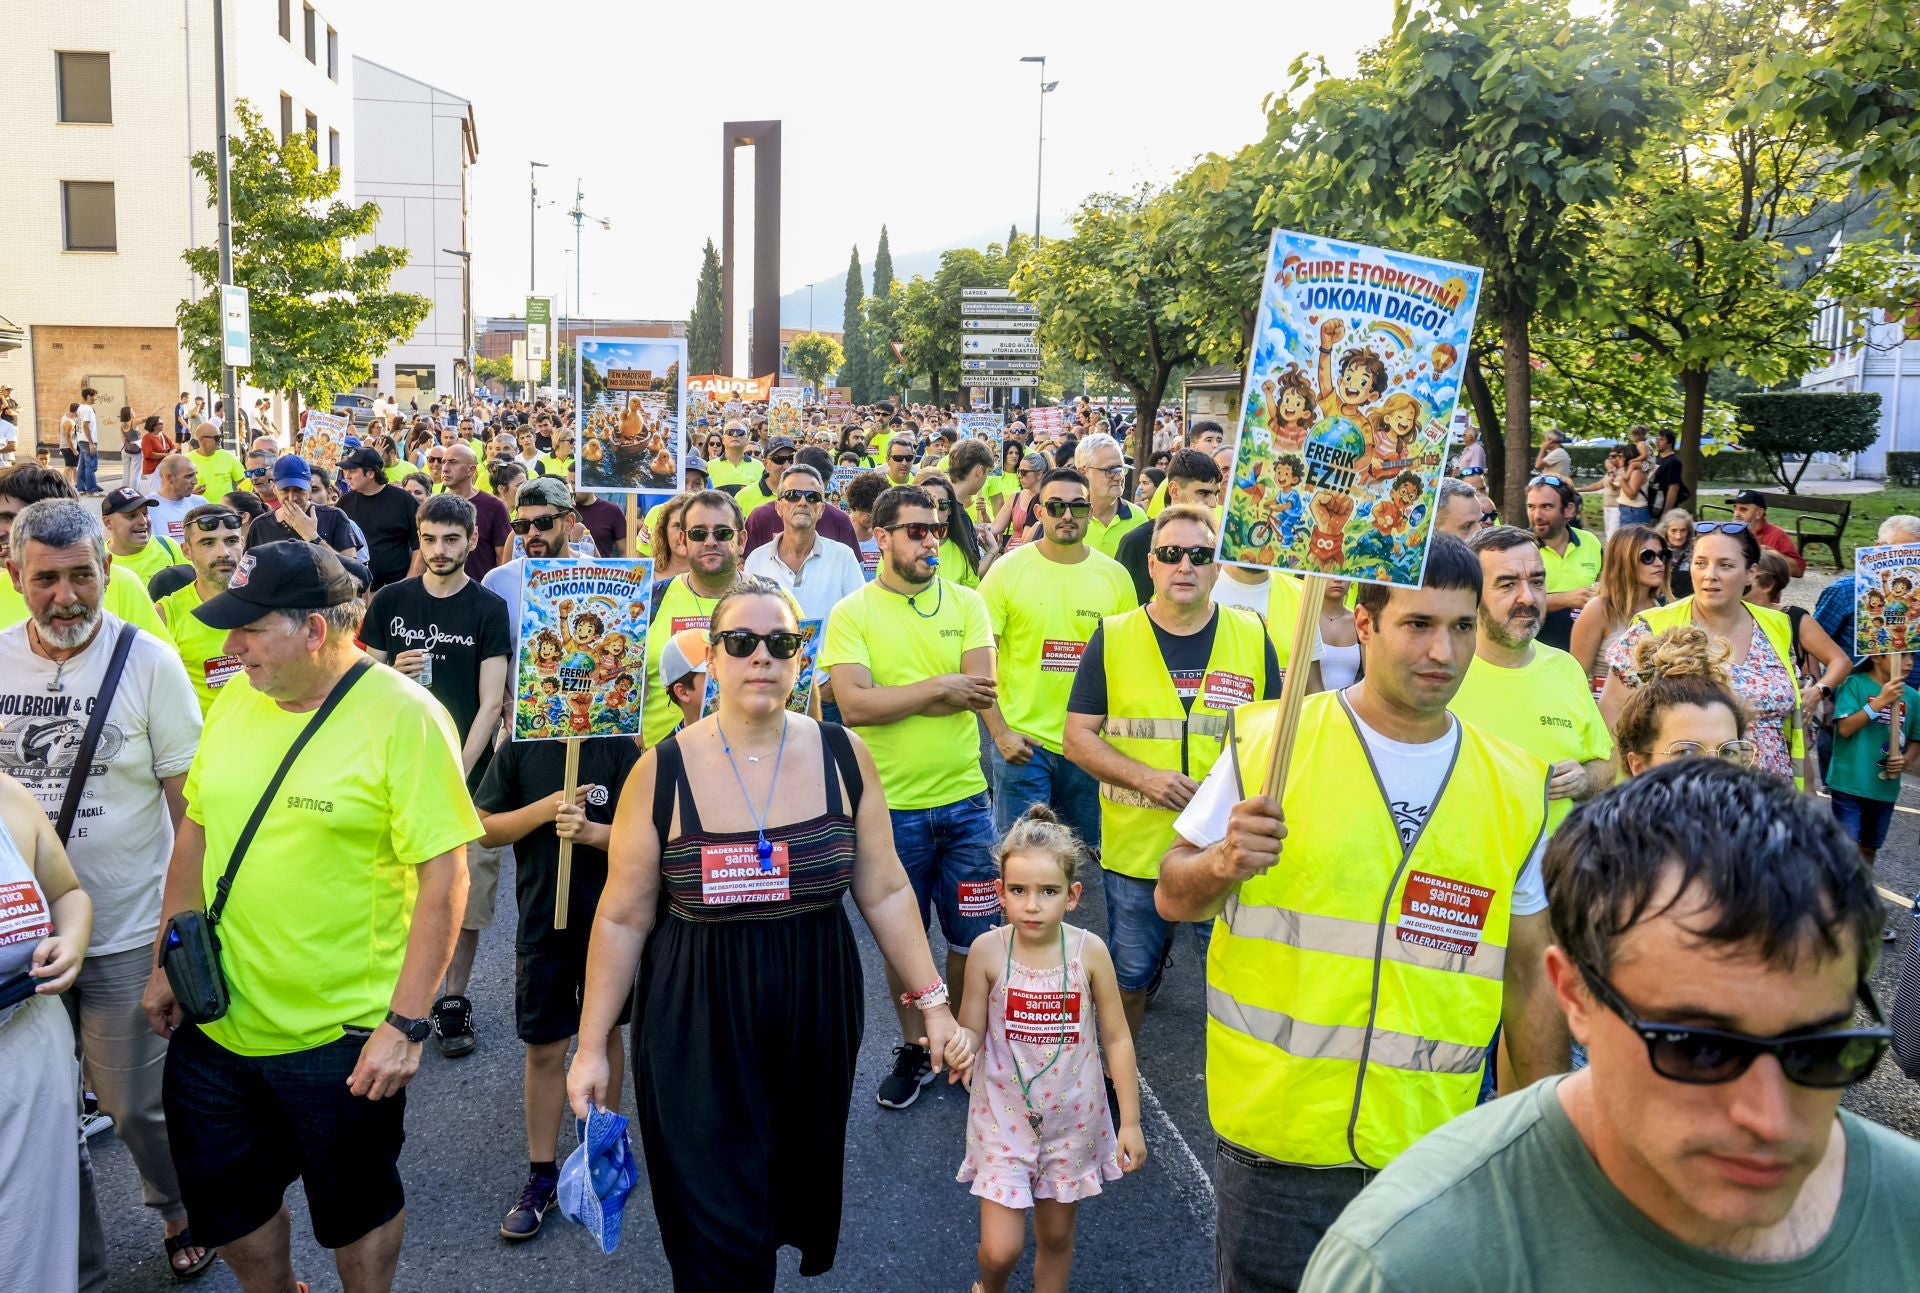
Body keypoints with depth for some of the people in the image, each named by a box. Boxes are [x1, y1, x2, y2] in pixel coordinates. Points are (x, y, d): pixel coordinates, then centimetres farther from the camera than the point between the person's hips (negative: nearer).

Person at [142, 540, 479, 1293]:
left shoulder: (403, 717, -18)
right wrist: (167, 963, 13)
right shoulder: (236, 700, 0)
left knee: (355, 1213, 16)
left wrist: (407, 1023, -20)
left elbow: (443, 878, -19)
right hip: (215, 1022, 6)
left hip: (342, 1037, -5)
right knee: (223, 1209, 21)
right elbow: (196, 831, 12)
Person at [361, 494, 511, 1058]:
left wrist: (458, 773, -13)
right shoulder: (390, 601, 7)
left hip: (467, 774, -2)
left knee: (465, 895, 2)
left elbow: (490, 704, -5)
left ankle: (453, 1001, 18)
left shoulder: (489, 609, 0)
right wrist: (393, 672, -11)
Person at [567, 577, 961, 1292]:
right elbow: (622, 919, -4)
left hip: (815, 1016, 2)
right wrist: (591, 1047, -2)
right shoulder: (662, 771, -10)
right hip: (696, 1027, -2)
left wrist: (932, 1000, 0)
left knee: (801, 1191, 19)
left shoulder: (843, 756, -5)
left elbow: (885, 891, 2)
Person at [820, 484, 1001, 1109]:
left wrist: (892, 698, -16)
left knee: (972, 935, 10)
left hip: (965, 799, 2)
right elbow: (854, 705, -18)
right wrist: (940, 687, -15)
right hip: (891, 805, -1)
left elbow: (981, 691, -11)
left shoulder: (965, 603, 2)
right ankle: (914, 1049, 32)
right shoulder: (851, 613, -5)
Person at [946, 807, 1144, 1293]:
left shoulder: (1089, 952, -13)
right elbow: (972, 1030, -5)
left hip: (1073, 1116, 1)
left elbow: (1116, 1038, -4)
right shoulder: (988, 951, -14)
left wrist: (1130, 1121, -2)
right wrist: (961, 1044, -29)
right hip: (1004, 1116, -1)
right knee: (1001, 1249, 0)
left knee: (1057, 1235, 16)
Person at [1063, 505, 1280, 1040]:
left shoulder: (1253, 636, 2)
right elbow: (1077, 738, -2)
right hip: (1135, 850, 0)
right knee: (1129, 979, 17)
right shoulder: (1112, 638, -1)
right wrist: (1145, 777, -17)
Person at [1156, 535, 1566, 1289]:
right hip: (1275, 1147, -2)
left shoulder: (1514, 788, 0)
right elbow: (1172, 898, -1)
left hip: (1432, 1149, 2)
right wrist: (1221, 865, -22)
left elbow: (1530, 974, 7)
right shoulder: (1269, 740, -8)